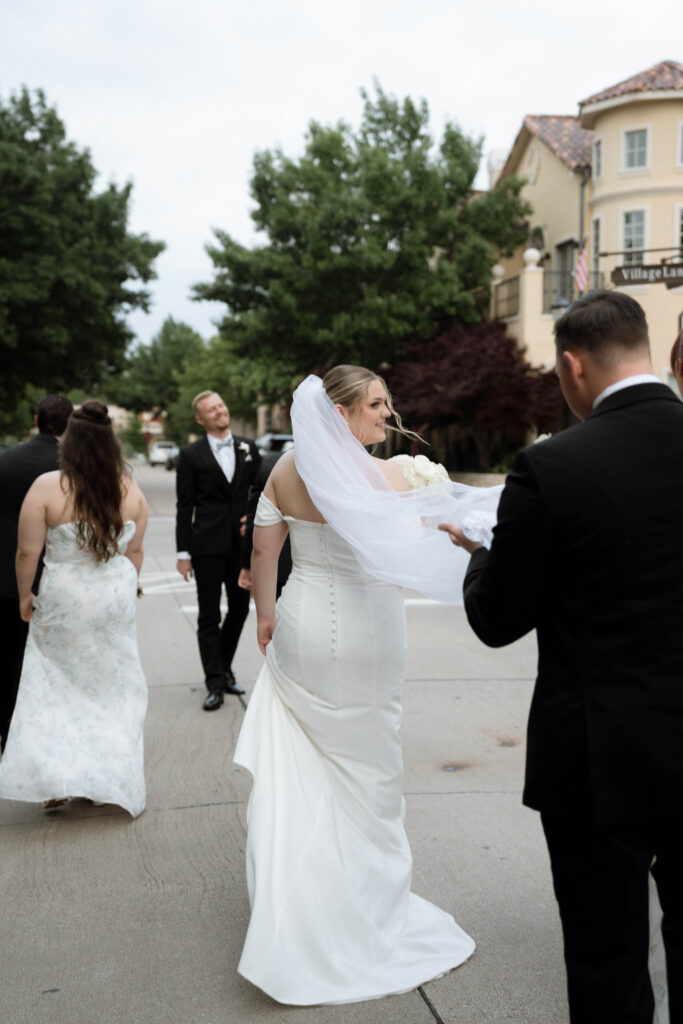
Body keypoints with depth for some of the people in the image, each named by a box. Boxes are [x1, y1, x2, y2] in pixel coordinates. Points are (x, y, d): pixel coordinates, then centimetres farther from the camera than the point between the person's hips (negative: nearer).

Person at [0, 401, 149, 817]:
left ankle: (56, 782, 13)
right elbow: (135, 551, 3)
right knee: (114, 688, 15)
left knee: (56, 688, 13)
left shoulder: (47, 487, -16)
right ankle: (115, 781, 24)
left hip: (63, 600, -2)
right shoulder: (131, 490, -6)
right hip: (115, 596, 3)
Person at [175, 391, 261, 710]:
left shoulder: (248, 448, 8)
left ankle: (224, 667, 32)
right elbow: (184, 506, -3)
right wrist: (183, 552, -6)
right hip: (207, 546, -4)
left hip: (242, 543, 4)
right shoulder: (191, 455, -2)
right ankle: (215, 683, 10)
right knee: (209, 617, 2)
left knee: (240, 609, 12)